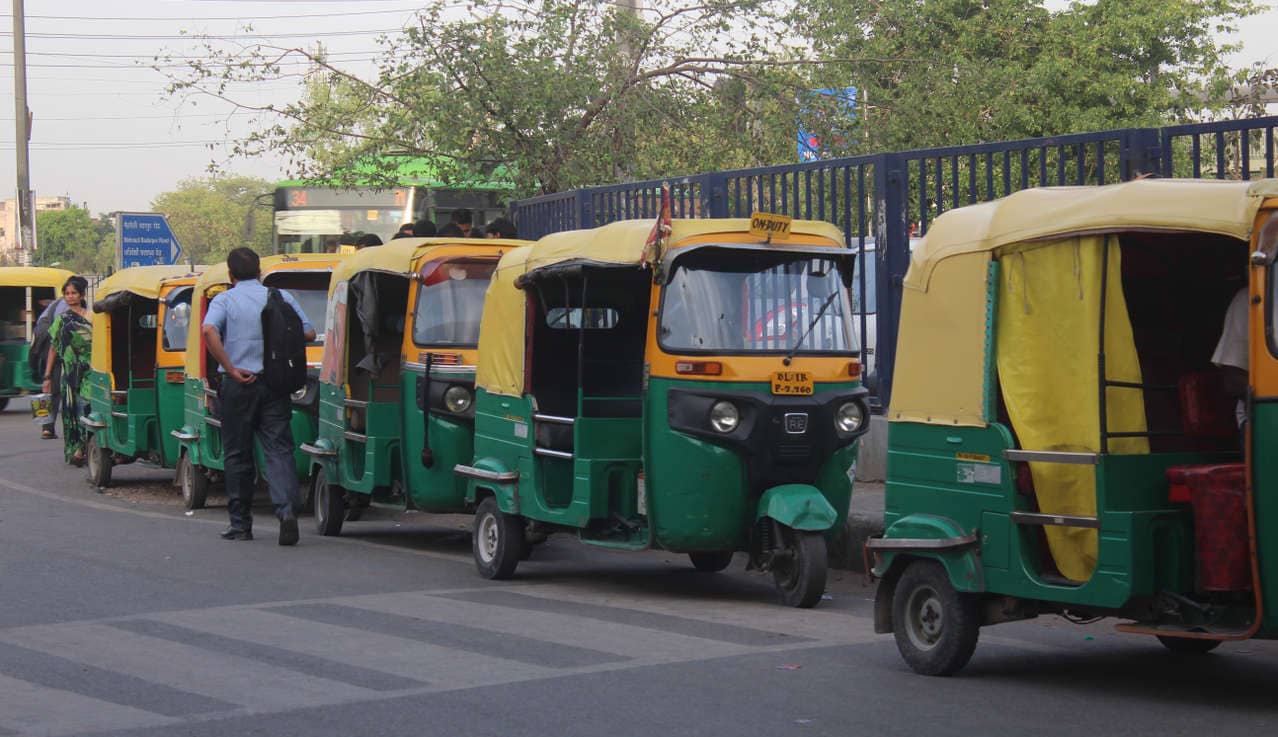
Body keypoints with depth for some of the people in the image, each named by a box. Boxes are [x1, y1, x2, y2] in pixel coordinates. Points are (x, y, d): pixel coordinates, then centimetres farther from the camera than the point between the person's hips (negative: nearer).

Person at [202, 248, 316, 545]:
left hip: (239, 385, -2)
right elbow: (308, 333, 6)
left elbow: (209, 330, -19)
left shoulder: (224, 300, 0)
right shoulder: (281, 297, 7)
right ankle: (287, 510, -22)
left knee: (237, 454, 9)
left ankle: (240, 523, 14)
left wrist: (230, 368, -15)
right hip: (275, 385, 2)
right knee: (278, 450, 0)